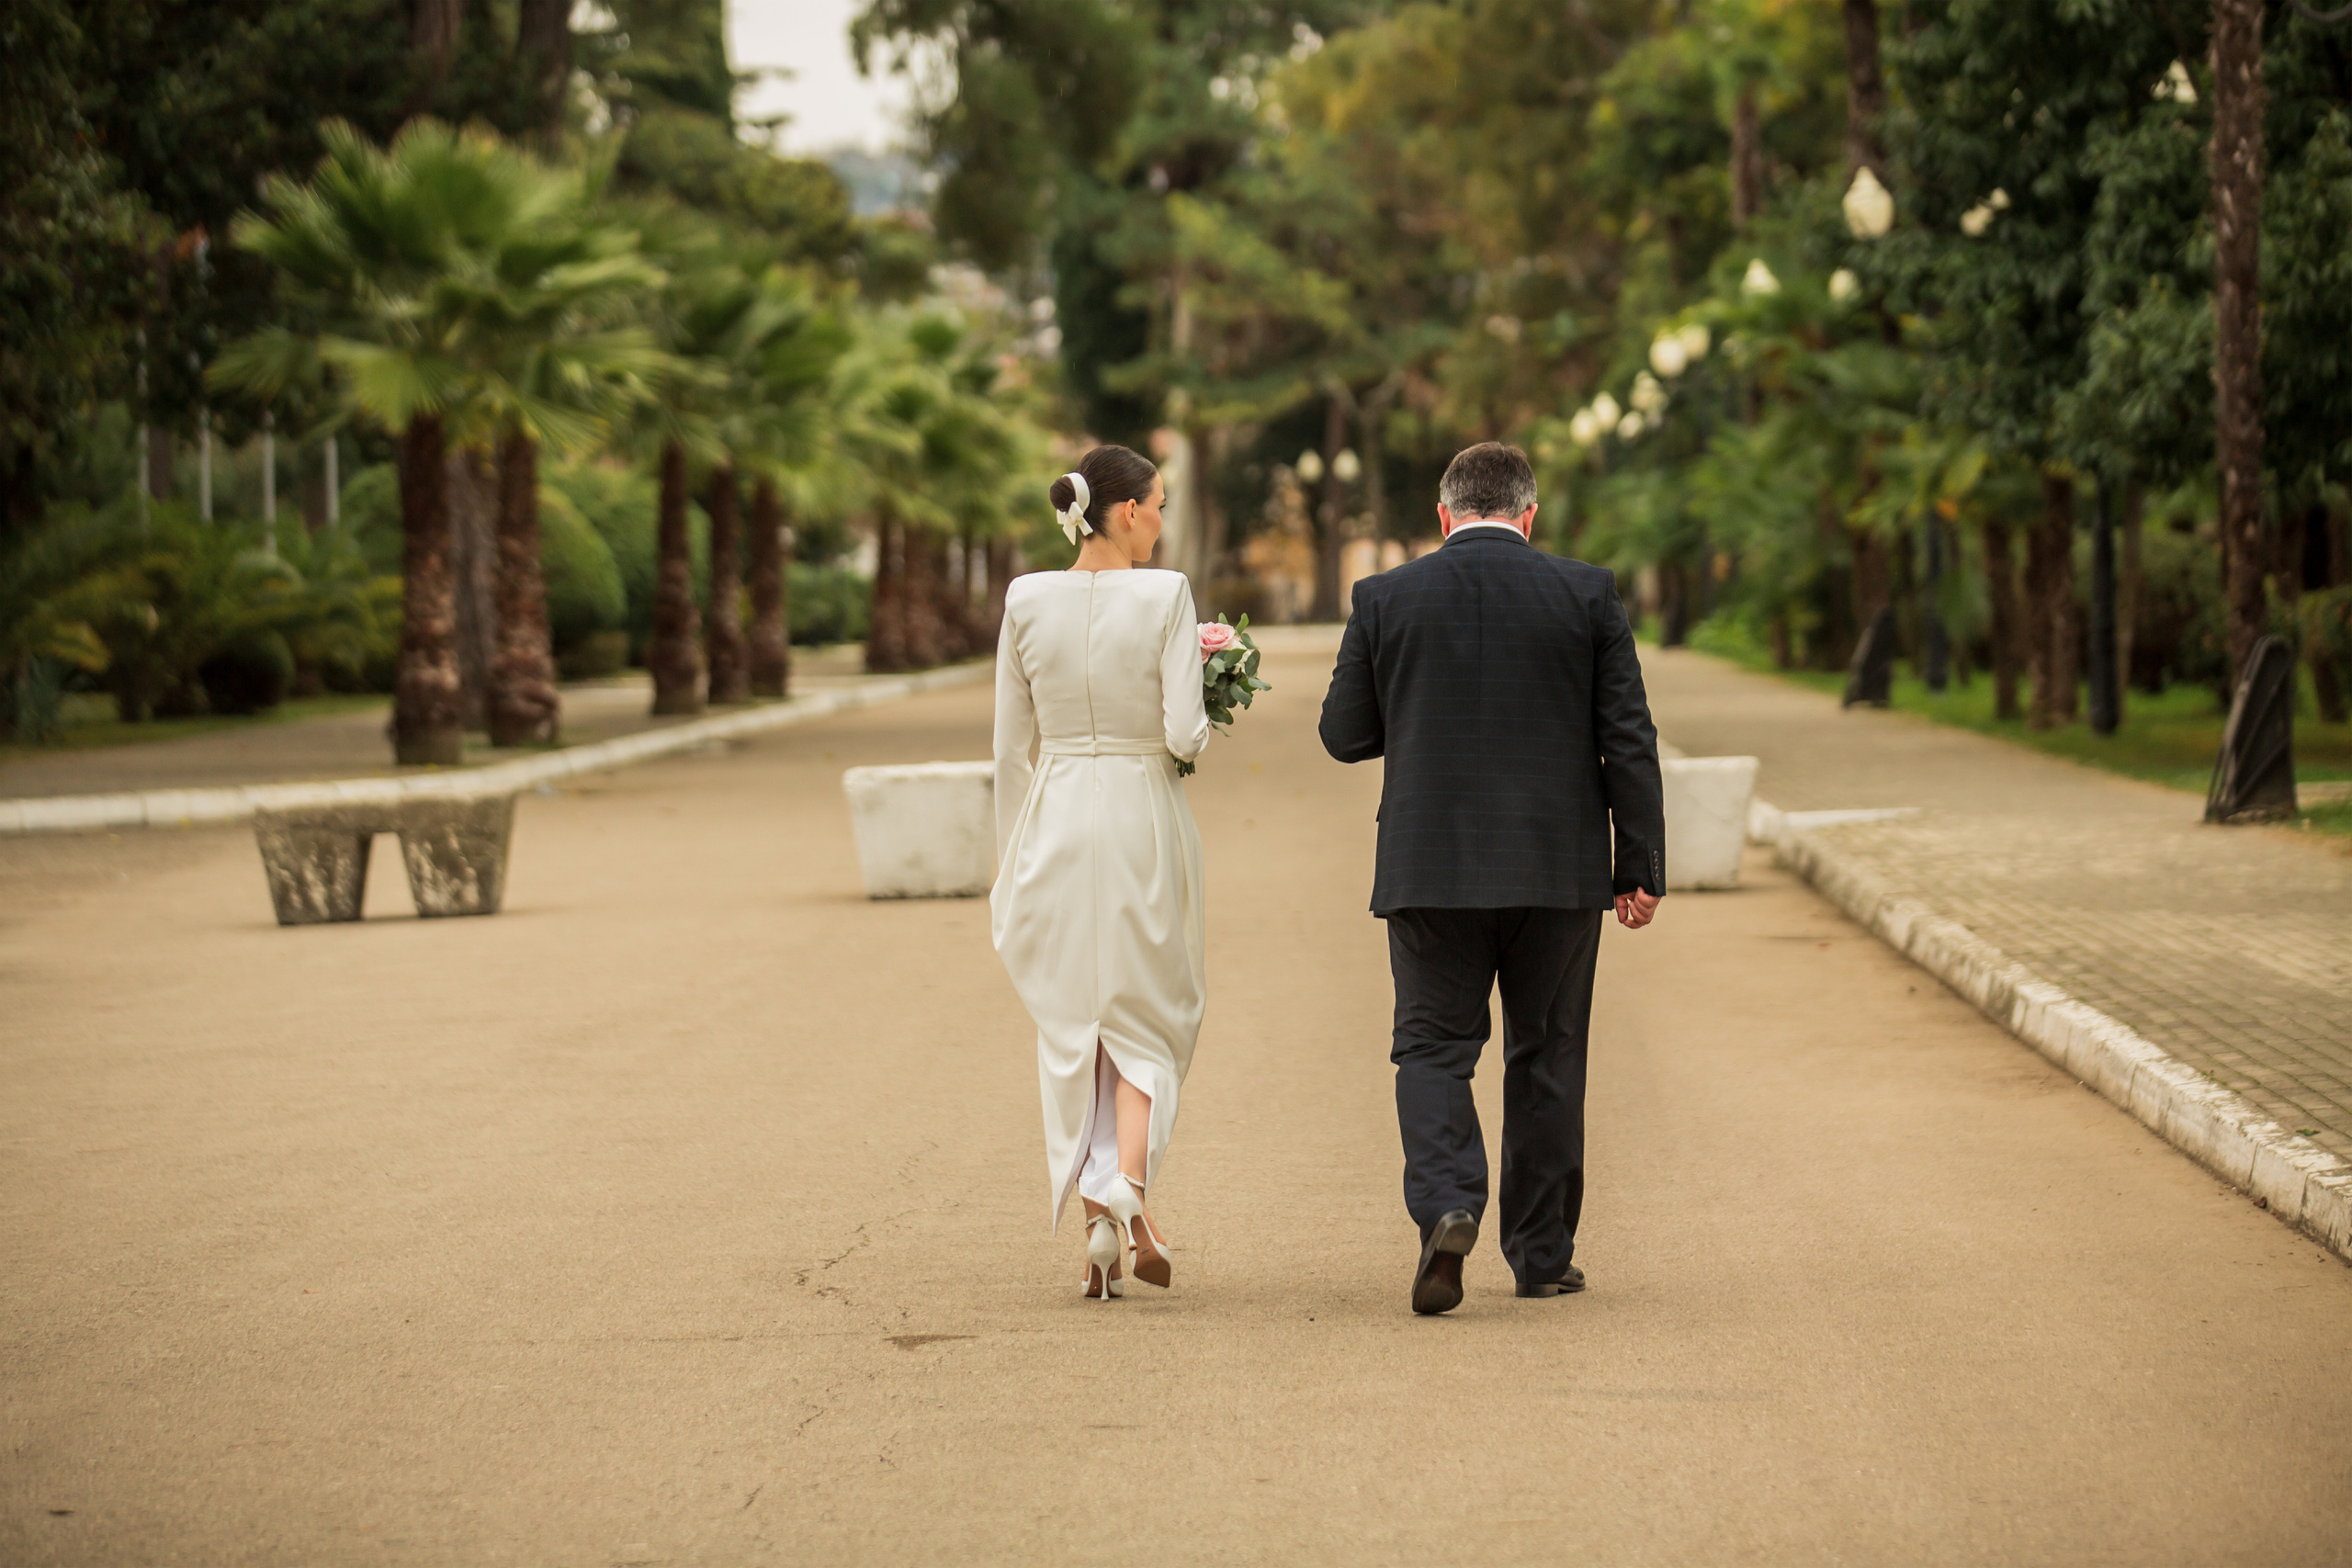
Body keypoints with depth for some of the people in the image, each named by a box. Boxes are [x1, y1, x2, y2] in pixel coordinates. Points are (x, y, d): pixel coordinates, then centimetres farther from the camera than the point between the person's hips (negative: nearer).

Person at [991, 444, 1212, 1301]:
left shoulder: (1027, 600, 1)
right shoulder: (1165, 596, -10)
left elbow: (1011, 747, 5)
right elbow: (1184, 732, -14)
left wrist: (1011, 862, 14)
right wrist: (1201, 724, 10)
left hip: (1055, 819, 3)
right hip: (1144, 817, -3)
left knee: (1071, 1028, 11)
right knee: (1147, 1019, 11)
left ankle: (1098, 1230, 10)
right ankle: (1128, 1185, -14)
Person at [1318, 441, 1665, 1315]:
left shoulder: (1384, 599, -1)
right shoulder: (1587, 596, -1)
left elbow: (1343, 735, 5)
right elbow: (1628, 741, -2)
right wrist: (1640, 869, 3)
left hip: (1429, 869, 0)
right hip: (1559, 871, 1)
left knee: (1432, 1045, 6)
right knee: (1547, 1055, 11)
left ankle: (1445, 1205, -18)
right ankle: (1543, 1253, 16)